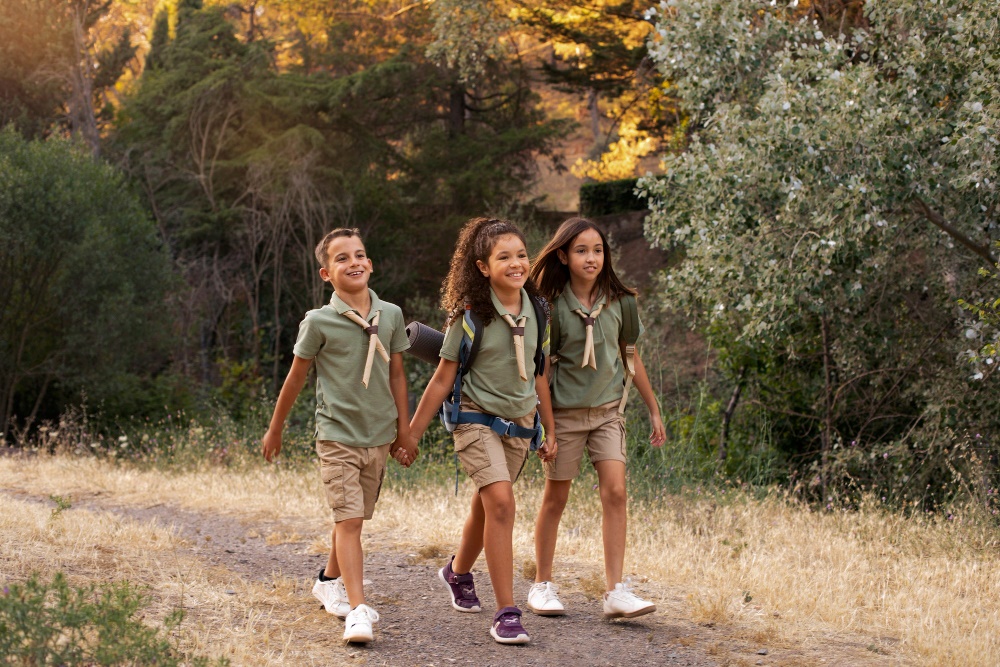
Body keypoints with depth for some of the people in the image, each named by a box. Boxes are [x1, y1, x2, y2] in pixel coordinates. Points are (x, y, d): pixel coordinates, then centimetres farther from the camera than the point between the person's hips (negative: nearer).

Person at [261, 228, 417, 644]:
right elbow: (295, 378, 1)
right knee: (348, 520, -13)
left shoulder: (391, 316, 1)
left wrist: (403, 430, 11)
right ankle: (358, 610, -17)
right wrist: (275, 430, 9)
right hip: (337, 435, -4)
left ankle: (330, 582, 38)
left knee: (352, 518, 16)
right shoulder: (318, 323, -9)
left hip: (379, 436, 4)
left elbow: (396, 375, 10)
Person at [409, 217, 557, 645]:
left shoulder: (535, 311, 0)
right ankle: (506, 614, -18)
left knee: (486, 505, 17)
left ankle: (458, 573, 47)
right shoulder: (471, 315, -13)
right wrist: (411, 434, -6)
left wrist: (550, 429, 14)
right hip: (477, 418, -5)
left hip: (519, 421, 5)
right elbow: (443, 378, -8)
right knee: (501, 502, -21)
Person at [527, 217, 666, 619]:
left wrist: (654, 410, 12)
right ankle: (542, 585, 21)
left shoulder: (617, 301, -1)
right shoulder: (552, 305, -9)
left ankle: (616, 593, -10)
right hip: (565, 410, -2)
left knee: (615, 492, -10)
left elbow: (631, 357, 9)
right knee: (555, 497, 7)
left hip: (608, 408, 2)